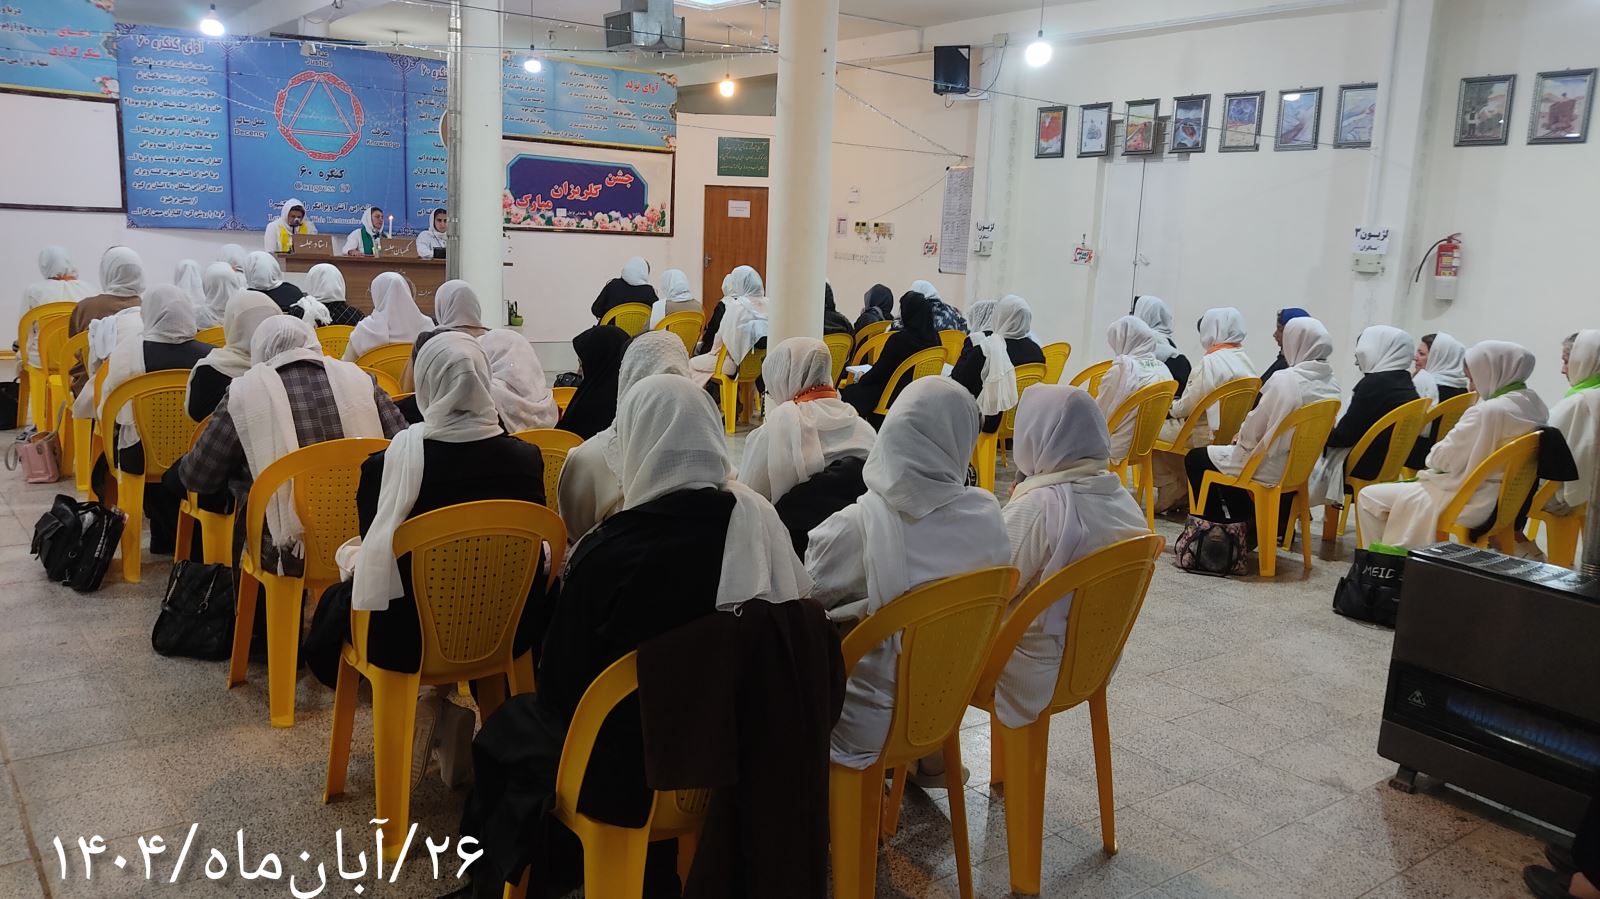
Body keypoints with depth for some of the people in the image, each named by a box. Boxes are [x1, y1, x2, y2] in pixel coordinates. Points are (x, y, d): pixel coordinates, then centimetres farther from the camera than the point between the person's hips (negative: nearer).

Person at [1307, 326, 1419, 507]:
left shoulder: (1374, 383, -19)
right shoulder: (1406, 383, 6)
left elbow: (1344, 435, -18)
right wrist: (1328, 432, 14)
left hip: (1362, 467, -8)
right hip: (1387, 465, 8)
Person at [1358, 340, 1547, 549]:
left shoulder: (1489, 411, -25)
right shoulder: (1534, 404, 3)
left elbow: (1442, 458, -17)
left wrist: (1432, 455, 2)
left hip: (1468, 502, -10)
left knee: (1369, 498, -3)